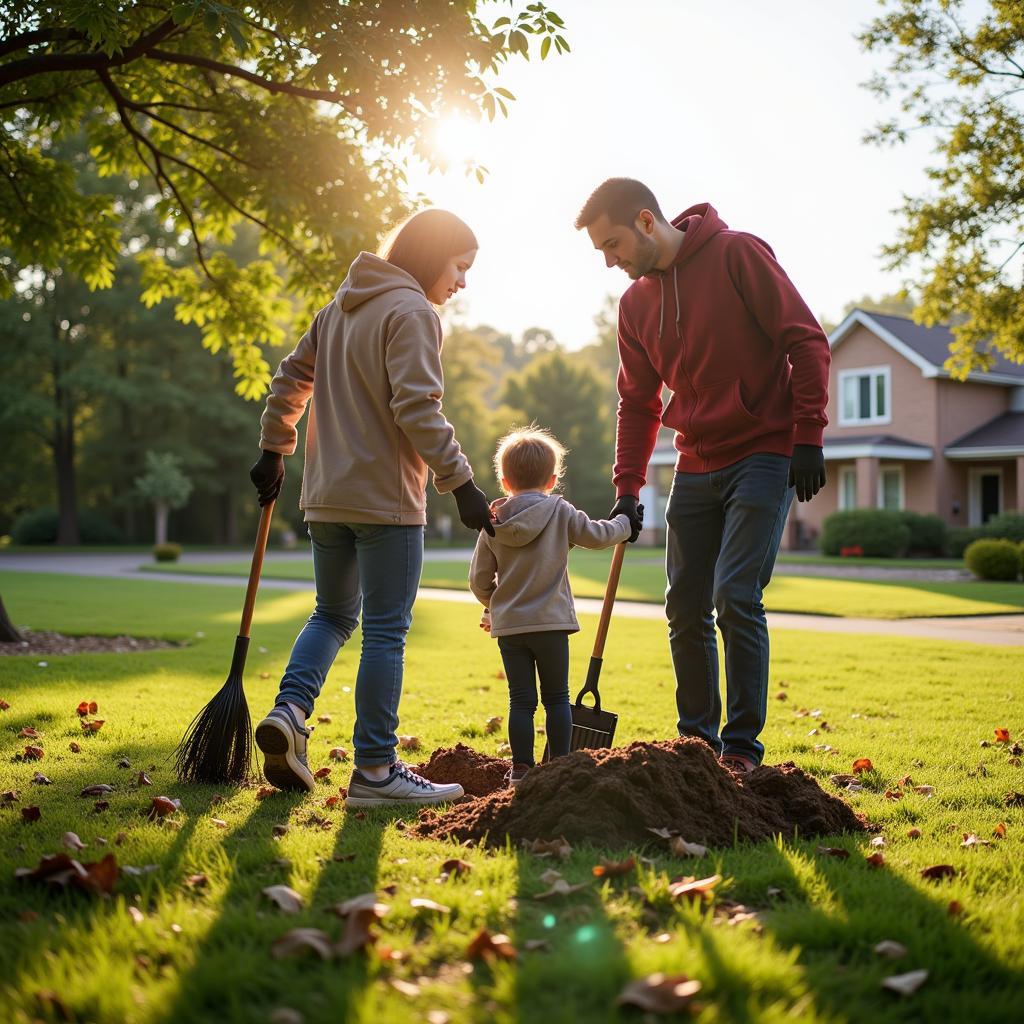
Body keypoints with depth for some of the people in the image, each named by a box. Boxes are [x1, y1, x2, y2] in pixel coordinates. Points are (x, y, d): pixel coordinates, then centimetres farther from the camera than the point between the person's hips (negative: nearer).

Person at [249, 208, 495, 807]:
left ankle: (290, 711, 0)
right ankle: (376, 769, 2)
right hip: (386, 499, -8)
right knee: (386, 630, -2)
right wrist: (461, 482, -20)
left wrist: (275, 450, 28)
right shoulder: (413, 313, -10)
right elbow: (418, 409, -21)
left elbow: (292, 379, 21)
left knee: (334, 615, 20)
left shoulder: (341, 307, 16)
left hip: (327, 497, 8)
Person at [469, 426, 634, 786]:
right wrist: (625, 524, 24)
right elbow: (599, 534, 3)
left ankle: (521, 768, 8)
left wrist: (492, 606, 25)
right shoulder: (561, 513, -5)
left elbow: (479, 580, 6)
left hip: (508, 625, 2)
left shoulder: (494, 524, 3)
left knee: (520, 700, 7)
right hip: (551, 623, -2)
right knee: (556, 697, 10)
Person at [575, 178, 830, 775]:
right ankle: (697, 737, 20)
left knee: (736, 597, -14)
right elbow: (638, 403, 15)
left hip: (763, 457, -6)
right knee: (686, 609, 6)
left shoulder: (738, 254, -9)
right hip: (696, 468, 6)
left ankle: (742, 746, -2)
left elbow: (807, 340, -10)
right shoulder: (636, 302, 9)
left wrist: (808, 436, -14)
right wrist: (628, 489, 7)